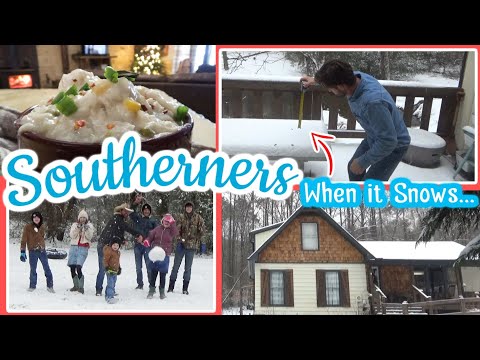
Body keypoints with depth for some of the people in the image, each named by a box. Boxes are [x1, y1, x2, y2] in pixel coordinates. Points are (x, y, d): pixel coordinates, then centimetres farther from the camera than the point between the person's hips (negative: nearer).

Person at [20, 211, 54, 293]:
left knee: (47, 268, 1)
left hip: (42, 250, 3)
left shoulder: (42, 226, 5)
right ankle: (32, 286, 18)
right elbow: (24, 240, -8)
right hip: (33, 251, -3)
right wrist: (22, 252, -13)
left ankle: (50, 286, 7)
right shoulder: (28, 227, -7)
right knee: (33, 269, 2)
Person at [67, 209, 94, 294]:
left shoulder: (89, 226, 9)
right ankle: (76, 285, 21)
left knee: (78, 268, -19)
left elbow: (89, 237, -2)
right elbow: (72, 235, 0)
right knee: (72, 268, 3)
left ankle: (81, 287, -12)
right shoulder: (75, 225, 12)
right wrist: (77, 228, -12)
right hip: (73, 247, 3)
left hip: (83, 249, -3)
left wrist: (87, 229, -16)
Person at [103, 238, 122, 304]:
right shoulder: (108, 251, -14)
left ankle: (107, 296, 27)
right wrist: (106, 267, -22)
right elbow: (105, 260, -16)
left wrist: (119, 268, 28)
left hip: (115, 271, 9)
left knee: (113, 284, 16)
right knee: (110, 284, -14)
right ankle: (110, 297, -17)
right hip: (110, 270, -9)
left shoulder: (118, 252, 14)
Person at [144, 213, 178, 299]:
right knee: (153, 272, 6)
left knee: (163, 273, 4)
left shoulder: (171, 230, 3)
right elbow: (151, 236, 7)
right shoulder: (158, 229, 6)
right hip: (155, 254, 1)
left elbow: (176, 234, -17)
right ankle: (151, 290, 17)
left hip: (165, 255, -1)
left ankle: (162, 291, 17)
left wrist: (173, 224, -20)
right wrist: (147, 241, -13)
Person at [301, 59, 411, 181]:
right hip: (375, 137, 8)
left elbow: (388, 141, -36)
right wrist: (315, 80, 23)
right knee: (353, 167, 23)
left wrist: (363, 162, -25)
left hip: (394, 145, -8)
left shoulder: (373, 102, -44)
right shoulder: (355, 76, -18)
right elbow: (337, 75, 11)